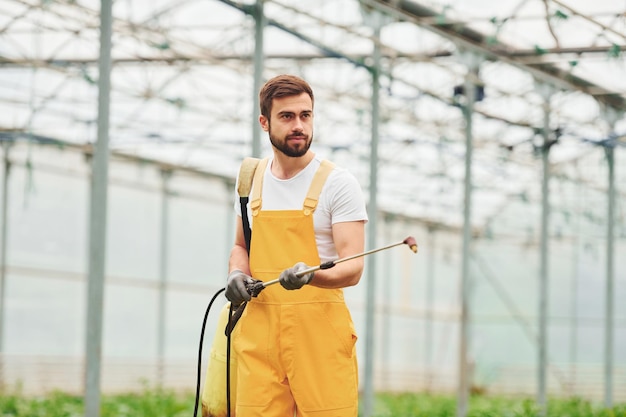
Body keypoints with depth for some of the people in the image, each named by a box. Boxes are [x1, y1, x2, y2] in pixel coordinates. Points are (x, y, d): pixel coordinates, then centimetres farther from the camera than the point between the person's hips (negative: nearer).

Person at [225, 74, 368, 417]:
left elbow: (352, 268, -10)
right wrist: (237, 273, 4)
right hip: (258, 329, 4)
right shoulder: (252, 179, 12)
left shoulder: (338, 183, -3)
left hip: (320, 330, -4)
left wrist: (311, 275, -29)